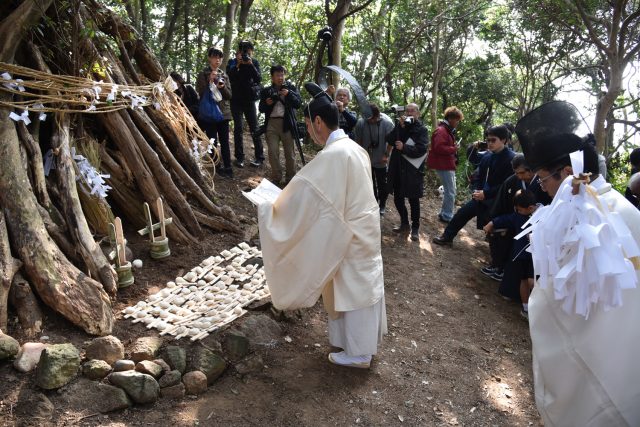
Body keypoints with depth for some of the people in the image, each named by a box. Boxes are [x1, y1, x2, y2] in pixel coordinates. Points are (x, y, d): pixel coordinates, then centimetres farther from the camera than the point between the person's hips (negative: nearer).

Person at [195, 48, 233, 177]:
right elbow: (201, 93, -6)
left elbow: (229, 95, 9)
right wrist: (210, 81, -14)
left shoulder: (224, 75, 13)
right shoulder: (203, 74, 1)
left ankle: (228, 168, 6)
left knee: (224, 142, 3)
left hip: (223, 112, 4)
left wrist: (222, 87, -11)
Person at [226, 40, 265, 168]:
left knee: (254, 128, -1)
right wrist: (237, 65, -22)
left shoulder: (254, 62, 2)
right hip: (236, 100, 0)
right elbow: (229, 77, -13)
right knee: (238, 128, 1)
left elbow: (259, 79, -10)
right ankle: (239, 157, 6)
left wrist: (250, 65, -21)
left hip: (250, 100, 0)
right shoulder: (232, 63, 1)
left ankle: (259, 157, 3)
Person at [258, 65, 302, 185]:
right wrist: (266, 103, -9)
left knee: (290, 152, 1)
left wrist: (289, 94, -15)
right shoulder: (266, 91, 12)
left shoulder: (291, 88, 8)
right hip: (272, 123, 1)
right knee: (273, 152, -2)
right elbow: (261, 108, 12)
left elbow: (298, 103, 0)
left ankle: (290, 178, 10)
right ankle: (276, 178, 7)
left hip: (287, 123, -1)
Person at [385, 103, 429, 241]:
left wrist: (404, 148, -19)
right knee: (397, 198, 12)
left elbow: (421, 149, -14)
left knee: (413, 200, 2)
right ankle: (404, 224, 30)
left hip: (412, 170, -4)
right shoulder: (400, 125, 10)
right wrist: (400, 127, -14)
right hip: (397, 168, 5)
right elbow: (390, 141, -6)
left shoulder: (421, 129, -2)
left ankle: (415, 228, 15)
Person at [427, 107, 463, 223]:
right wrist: (453, 149, -17)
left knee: (449, 191, 17)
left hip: (447, 164, 11)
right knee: (450, 192, -5)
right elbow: (439, 148, -27)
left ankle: (444, 213, 27)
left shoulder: (448, 130, 18)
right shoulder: (441, 131, -17)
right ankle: (447, 216, 5)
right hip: (443, 165, -11)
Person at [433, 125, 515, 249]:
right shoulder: (487, 158, 6)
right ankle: (447, 237, 25)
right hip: (482, 196, 7)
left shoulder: (511, 159, -17)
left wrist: (486, 193, -21)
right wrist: (477, 190, -1)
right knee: (462, 213, 9)